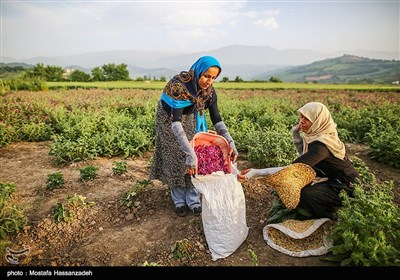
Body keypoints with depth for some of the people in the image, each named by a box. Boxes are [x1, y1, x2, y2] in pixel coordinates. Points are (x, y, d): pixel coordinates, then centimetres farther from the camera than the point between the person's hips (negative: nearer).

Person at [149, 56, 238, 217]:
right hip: (170, 122, -4)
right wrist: (189, 153, -52)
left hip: (192, 122, 5)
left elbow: (216, 119, -15)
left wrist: (230, 142, -28)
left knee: (197, 160, 3)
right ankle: (179, 201, 21)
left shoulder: (209, 90, -18)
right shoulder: (178, 85, -36)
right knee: (176, 160, 2)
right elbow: (176, 122, -43)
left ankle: (194, 200, 20)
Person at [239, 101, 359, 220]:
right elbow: (304, 154, 10)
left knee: (305, 194, -27)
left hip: (346, 185, -8)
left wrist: (256, 172, -45)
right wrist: (295, 134, -6)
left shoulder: (321, 145, -32)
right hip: (331, 177, 9)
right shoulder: (319, 134, -6)